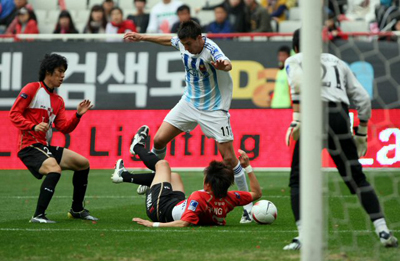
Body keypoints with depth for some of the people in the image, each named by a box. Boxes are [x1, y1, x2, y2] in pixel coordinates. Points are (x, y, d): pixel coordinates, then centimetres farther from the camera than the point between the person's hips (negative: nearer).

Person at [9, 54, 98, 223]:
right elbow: (14, 114, -10)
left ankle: (77, 210, 24)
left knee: (83, 163, 11)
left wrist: (78, 115, -4)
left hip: (46, 146, 9)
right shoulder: (32, 89, -5)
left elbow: (64, 128, 11)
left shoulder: (58, 101, 17)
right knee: (54, 169, -33)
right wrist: (33, 127, -23)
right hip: (29, 146, -9)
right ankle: (38, 215, -31)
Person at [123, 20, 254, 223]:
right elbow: (167, 39, 16)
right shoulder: (183, 43, -8)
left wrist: (224, 65, -75)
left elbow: (225, 63, -51)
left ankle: (248, 205, 1)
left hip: (213, 108, -6)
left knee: (229, 158, -10)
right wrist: (141, 37, 25)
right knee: (159, 139, 0)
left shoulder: (211, 50, -28)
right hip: (189, 102, 6)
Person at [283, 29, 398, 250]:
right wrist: (361, 134, 27)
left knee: (298, 180, 7)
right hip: (340, 116, 3)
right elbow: (362, 99, 21)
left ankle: (303, 234, -7)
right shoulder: (338, 62, 29)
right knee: (356, 178, 12)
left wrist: (297, 121, -11)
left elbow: (298, 83, -9)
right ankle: (382, 230, 4)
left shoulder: (294, 60, 16)